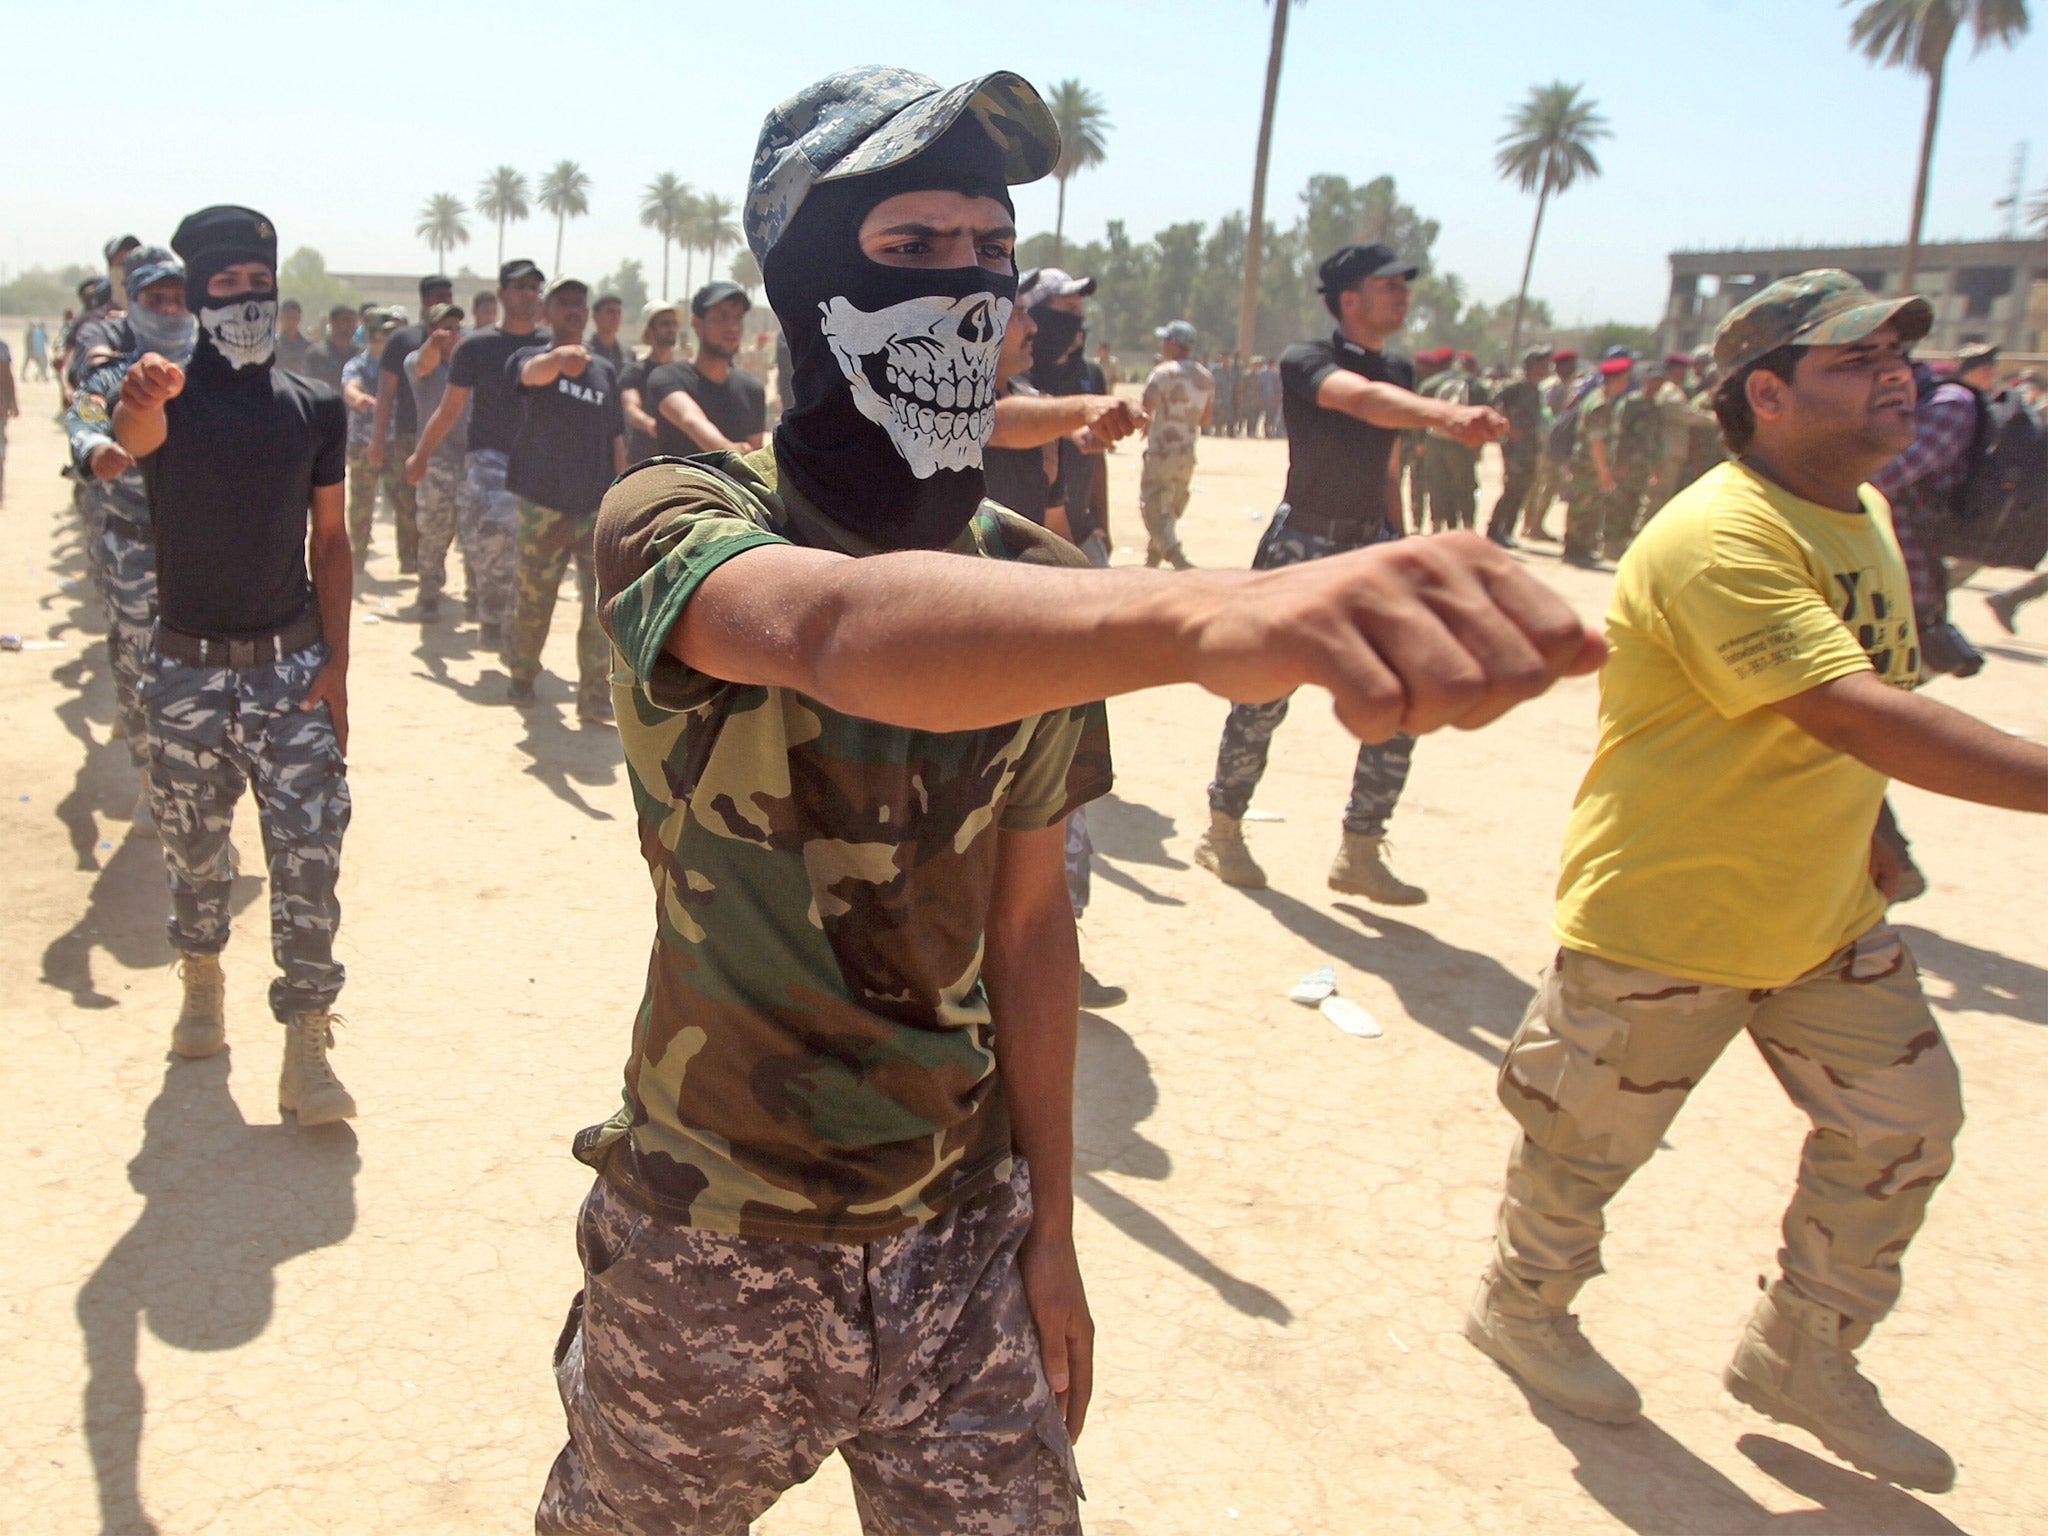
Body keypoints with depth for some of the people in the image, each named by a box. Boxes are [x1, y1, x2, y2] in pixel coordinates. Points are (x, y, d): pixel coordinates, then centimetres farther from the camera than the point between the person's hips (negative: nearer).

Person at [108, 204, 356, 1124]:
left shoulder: (315, 409, 2)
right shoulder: (168, 396, -6)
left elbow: (330, 540, 5)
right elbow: (132, 438, -32)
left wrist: (336, 666, -3)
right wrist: (141, 400, -58)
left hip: (292, 662, 1)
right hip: (189, 668, -1)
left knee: (309, 856, -6)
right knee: (193, 852, 13)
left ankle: (307, 1052, -1)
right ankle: (202, 980, 39)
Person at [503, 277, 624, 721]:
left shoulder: (605, 371, 10)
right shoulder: (531, 359, -1)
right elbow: (533, 372, -27)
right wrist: (560, 357, -51)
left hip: (597, 507, 2)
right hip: (543, 506, -2)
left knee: (603, 602, -8)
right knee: (534, 600, 9)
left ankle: (594, 697, -3)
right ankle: (522, 676, 31)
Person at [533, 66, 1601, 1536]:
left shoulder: (1037, 586, -3)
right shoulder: (678, 525, -18)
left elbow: (1027, 911, 4)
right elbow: (833, 627, -42)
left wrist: (1050, 1225, 5)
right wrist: (1206, 614, -61)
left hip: (962, 1236, 3)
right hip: (717, 1249, -2)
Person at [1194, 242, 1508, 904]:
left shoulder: (1399, 373, 11)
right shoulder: (1305, 360, -10)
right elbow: (1362, 398, -32)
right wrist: (1447, 414, -48)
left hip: (1372, 549, 6)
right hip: (1302, 546, -6)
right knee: (1264, 699, 2)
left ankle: (1360, 852, 10)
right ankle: (1223, 831, 21)